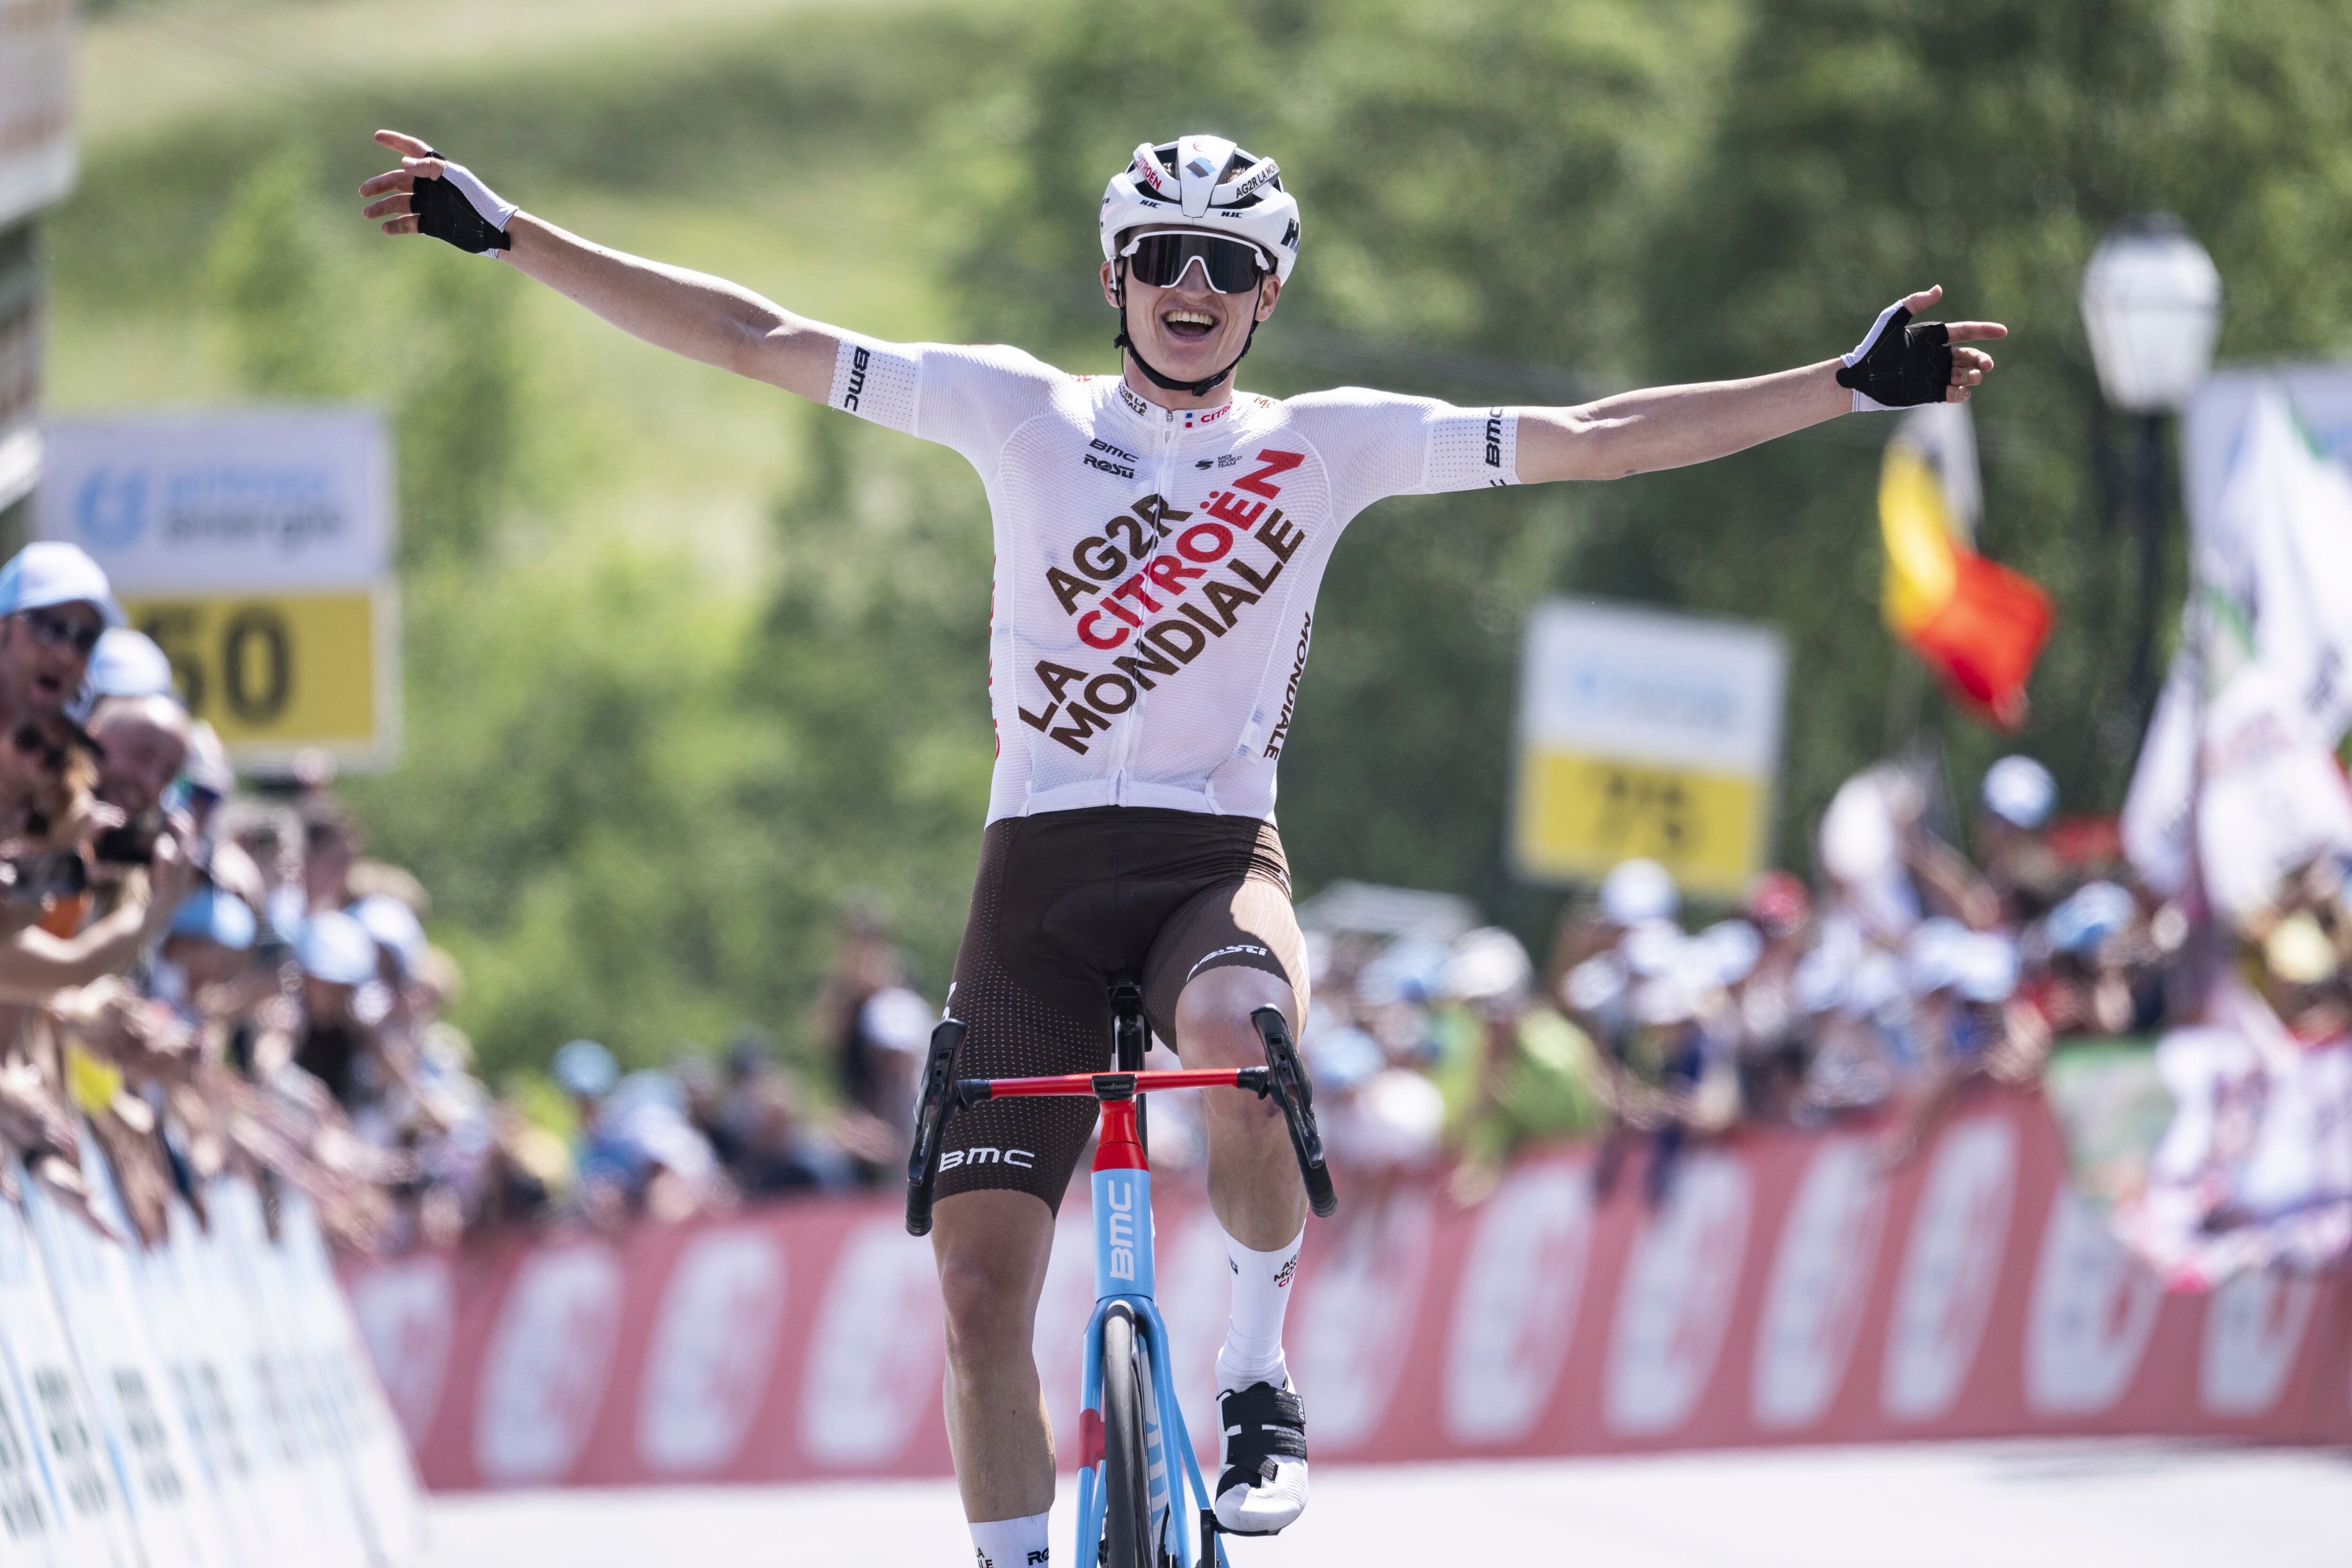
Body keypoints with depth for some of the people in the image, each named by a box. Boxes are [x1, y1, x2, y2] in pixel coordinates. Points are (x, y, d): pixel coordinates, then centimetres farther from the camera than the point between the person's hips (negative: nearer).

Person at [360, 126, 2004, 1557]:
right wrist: (512, 233, -2)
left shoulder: (1327, 444, 5)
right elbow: (759, 339, 3)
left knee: (1243, 1046, -37)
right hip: (1041, 864, 1)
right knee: (982, 1281, -7)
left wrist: (1848, 387, -5)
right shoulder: (1024, 413, 5)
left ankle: (1260, 1374, -13)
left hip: (1220, 861, -1)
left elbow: (1588, 439, 1)